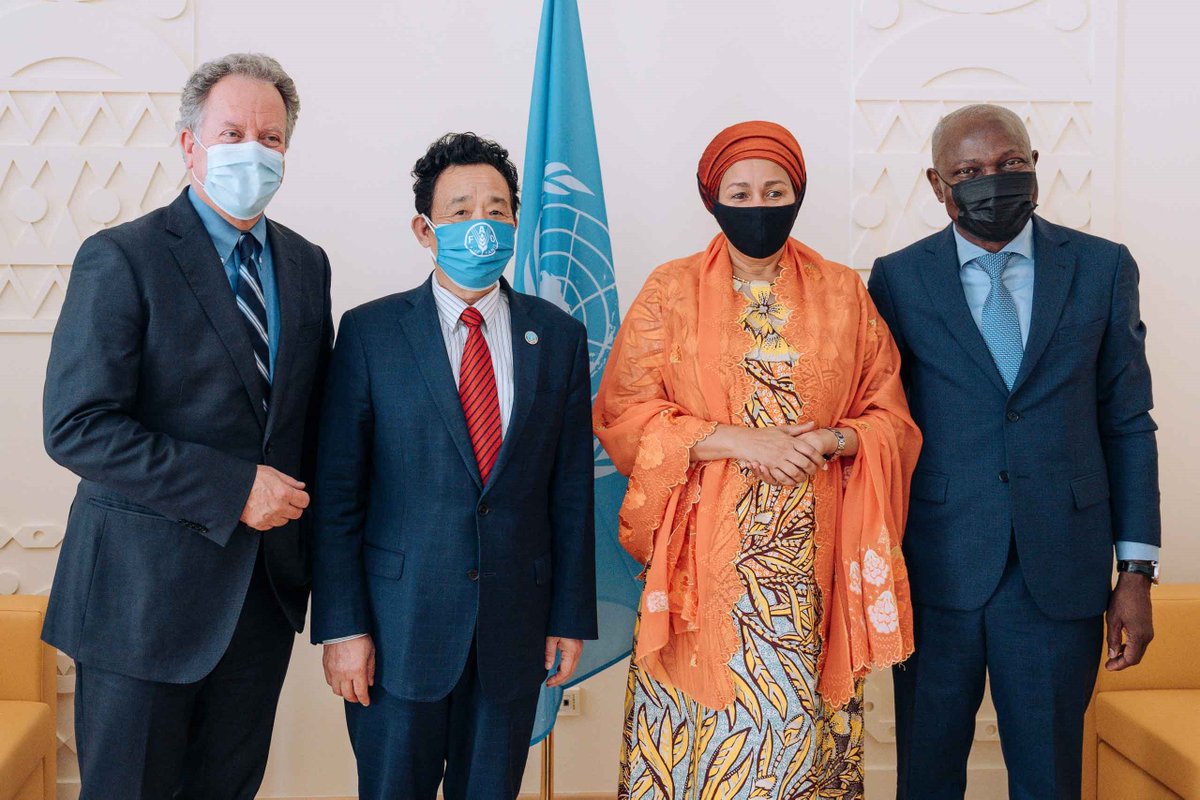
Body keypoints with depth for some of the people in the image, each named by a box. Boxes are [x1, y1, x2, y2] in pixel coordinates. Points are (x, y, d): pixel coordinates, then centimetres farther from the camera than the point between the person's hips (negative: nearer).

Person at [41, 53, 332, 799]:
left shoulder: (307, 265, 8)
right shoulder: (121, 259, -11)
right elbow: (77, 428, -18)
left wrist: (305, 523, 1)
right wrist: (232, 488, -21)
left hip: (267, 589, 5)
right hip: (146, 590, -5)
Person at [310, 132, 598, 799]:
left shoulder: (559, 337, 3)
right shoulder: (370, 332, -4)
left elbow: (571, 489, 4)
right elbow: (337, 492, -4)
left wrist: (571, 617, 4)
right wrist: (342, 625, -7)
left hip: (514, 628, 2)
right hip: (400, 622, -2)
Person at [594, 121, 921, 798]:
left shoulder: (844, 293, 7)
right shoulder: (671, 292, 3)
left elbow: (891, 419, 8)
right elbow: (622, 415, -3)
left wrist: (829, 440, -13)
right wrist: (734, 440, -14)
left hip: (812, 565, 1)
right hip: (704, 558, -1)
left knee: (799, 719, 3)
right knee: (701, 727, 2)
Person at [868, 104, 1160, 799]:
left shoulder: (1103, 268, 4)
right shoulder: (899, 279, 1)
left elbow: (1127, 423, 4)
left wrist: (1136, 570, 1)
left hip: (1061, 573, 1)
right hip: (937, 569, 0)